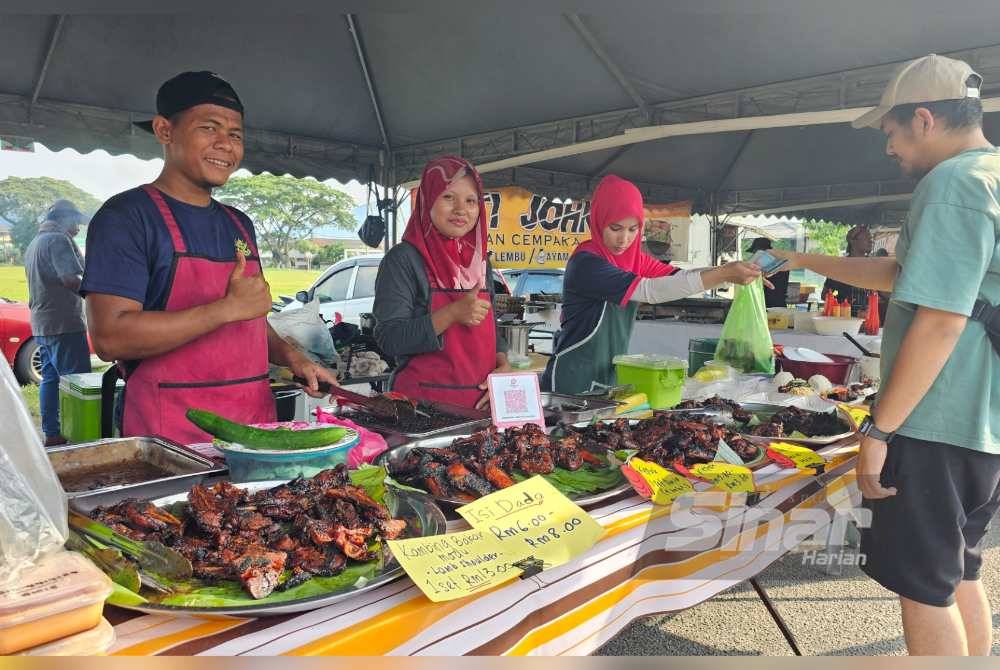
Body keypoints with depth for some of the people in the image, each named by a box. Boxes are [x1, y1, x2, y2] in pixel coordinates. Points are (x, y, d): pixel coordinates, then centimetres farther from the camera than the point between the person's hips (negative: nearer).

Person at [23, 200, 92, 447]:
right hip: (64, 324, -10)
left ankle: (52, 434, 18)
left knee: (49, 379, 12)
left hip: (40, 324, 10)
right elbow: (71, 279, -23)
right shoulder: (59, 240, -12)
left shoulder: (33, 244, 19)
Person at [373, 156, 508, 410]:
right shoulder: (403, 258, -8)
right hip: (422, 401, -5)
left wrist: (502, 366, -3)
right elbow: (388, 338, -15)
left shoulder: (480, 260, 11)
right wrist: (453, 313, -24)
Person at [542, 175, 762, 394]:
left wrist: (727, 271, -23)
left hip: (611, 375, 7)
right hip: (573, 377, -7)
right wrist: (724, 275, -28)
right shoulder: (586, 263, -19)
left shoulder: (634, 259, 5)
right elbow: (649, 291, -26)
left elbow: (681, 278, -5)